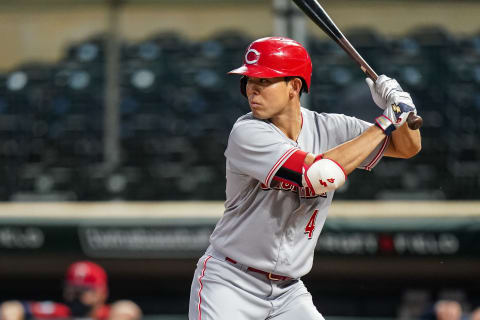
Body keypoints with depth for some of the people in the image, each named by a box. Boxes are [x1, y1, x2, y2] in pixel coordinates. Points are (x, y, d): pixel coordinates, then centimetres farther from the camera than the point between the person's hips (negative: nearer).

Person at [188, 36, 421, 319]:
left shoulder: (327, 128, -1)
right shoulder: (248, 134, -18)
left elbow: (408, 147, 7)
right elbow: (321, 174, -30)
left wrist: (401, 110, -15)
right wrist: (385, 123, -20)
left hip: (288, 292, 5)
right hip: (229, 283, -5)